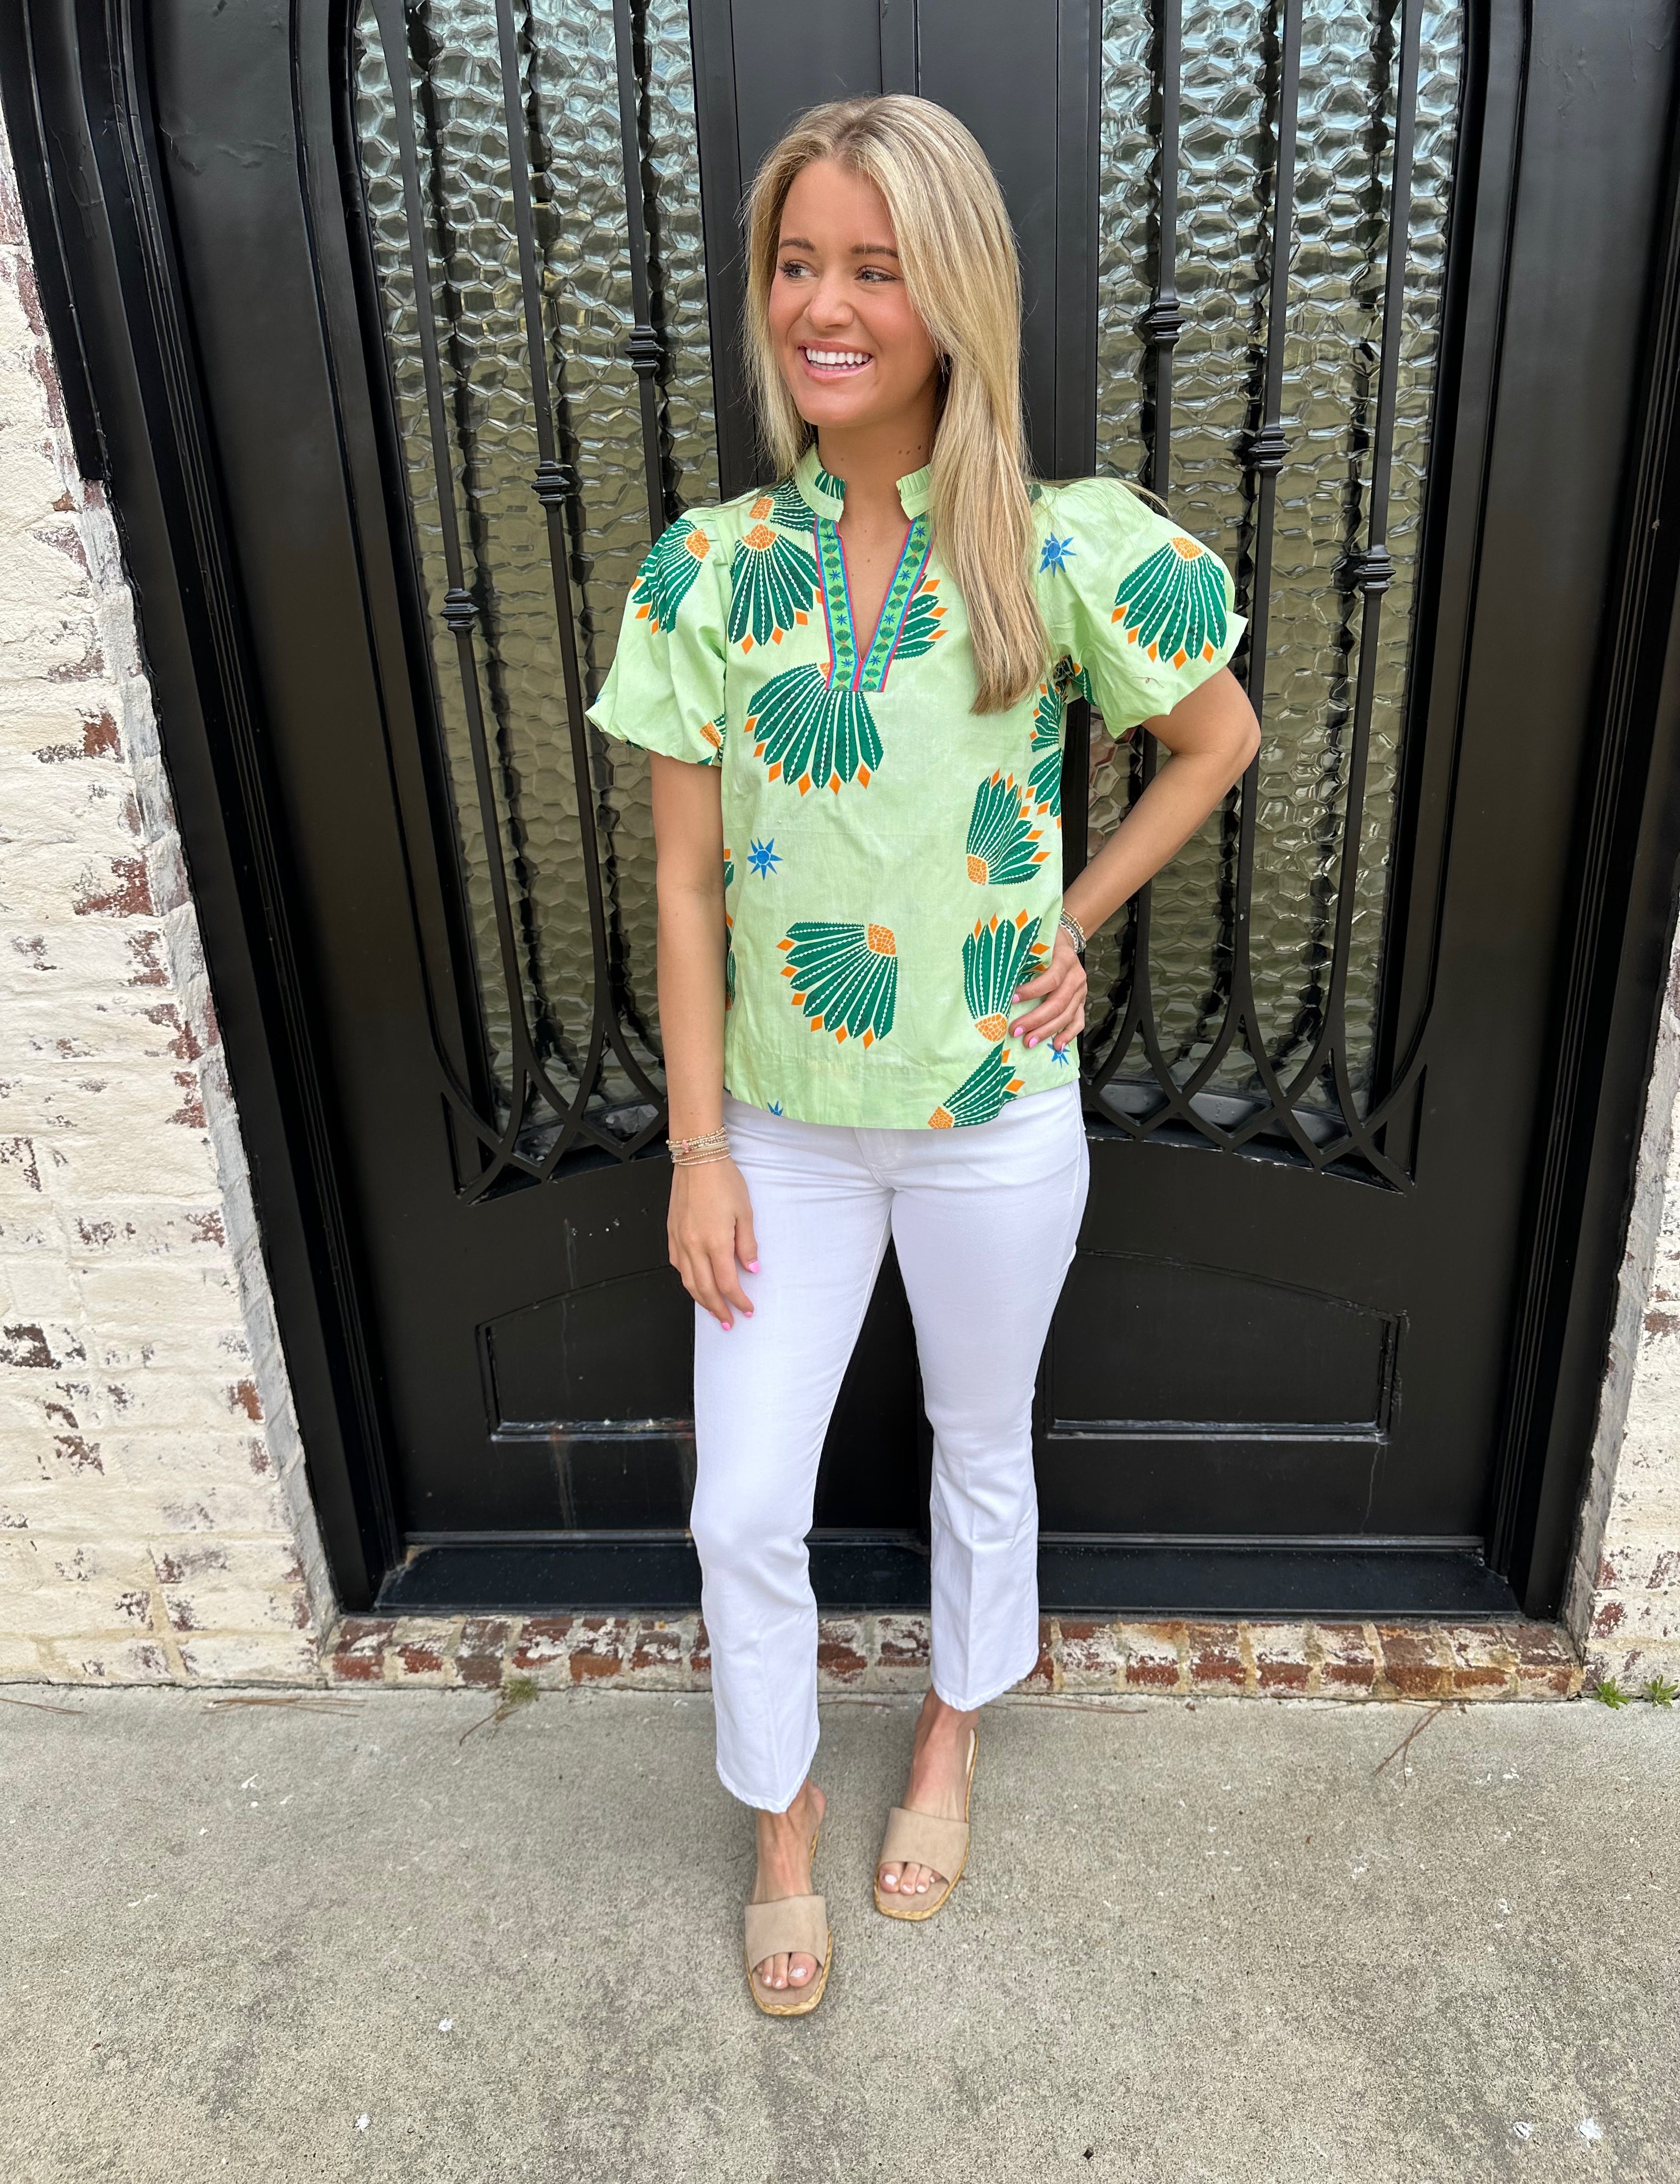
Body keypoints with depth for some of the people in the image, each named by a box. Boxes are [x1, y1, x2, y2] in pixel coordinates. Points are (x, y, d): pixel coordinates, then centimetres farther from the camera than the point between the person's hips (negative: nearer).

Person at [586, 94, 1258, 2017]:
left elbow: (1219, 738, 6)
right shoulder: (705, 570, -4)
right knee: (742, 1511, 8)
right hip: (783, 1126, 1)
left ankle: (950, 1744, 50)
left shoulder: (1062, 548, -9)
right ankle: (781, 1830, 38)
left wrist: (1072, 923, -3)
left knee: (982, 1457, 20)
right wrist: (698, 1150, -5)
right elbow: (685, 885, -3)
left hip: (995, 1119, -1)